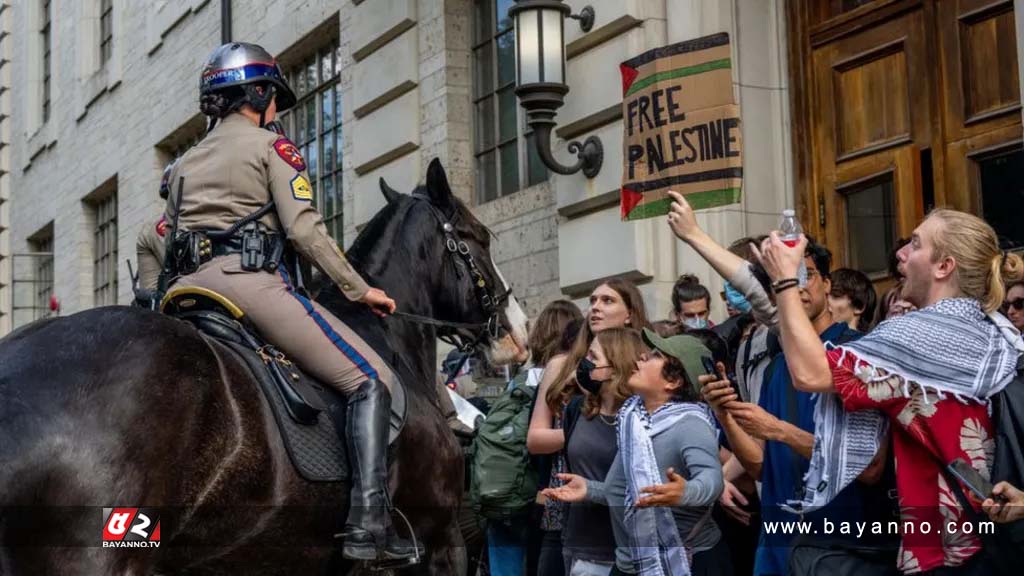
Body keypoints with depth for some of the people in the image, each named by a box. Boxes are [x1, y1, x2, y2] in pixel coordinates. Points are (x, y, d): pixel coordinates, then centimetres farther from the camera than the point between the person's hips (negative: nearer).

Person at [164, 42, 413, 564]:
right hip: (247, 280, -7)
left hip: (186, 287, 7)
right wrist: (361, 291, 1)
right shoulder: (273, 146, 6)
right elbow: (304, 230, -5)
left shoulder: (185, 162, 26)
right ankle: (369, 524, -19)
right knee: (371, 379, -6)